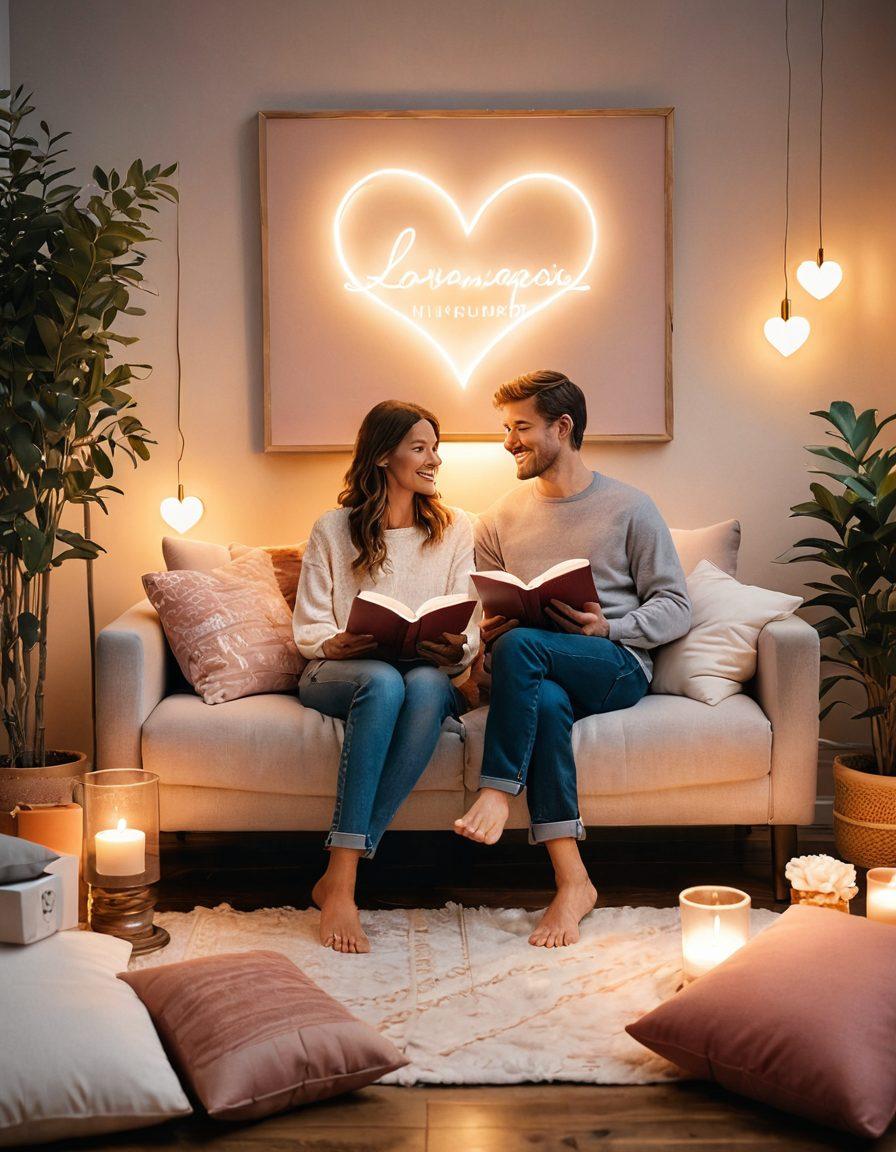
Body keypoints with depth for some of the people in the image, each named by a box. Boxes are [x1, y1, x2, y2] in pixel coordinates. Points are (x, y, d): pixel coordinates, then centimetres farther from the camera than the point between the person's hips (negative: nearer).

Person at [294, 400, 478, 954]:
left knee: (427, 686, -37)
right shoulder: (333, 530, 8)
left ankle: (340, 876, -38)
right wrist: (336, 644, -19)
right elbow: (308, 627, 4)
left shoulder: (455, 528, 13)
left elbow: (469, 626, 7)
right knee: (383, 680, -38)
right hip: (338, 675, -1)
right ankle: (342, 884, -42)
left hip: (430, 675, 2)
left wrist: (457, 650, -17)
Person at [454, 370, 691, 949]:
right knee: (545, 702, -36)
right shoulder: (500, 519, 18)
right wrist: (487, 632, -5)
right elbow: (482, 617, 20)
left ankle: (498, 792, -26)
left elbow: (676, 607, 2)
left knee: (522, 646, -34)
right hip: (540, 676, 3)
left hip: (618, 666, -3)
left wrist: (609, 627, -15)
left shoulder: (630, 507, 6)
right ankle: (572, 880, -34)